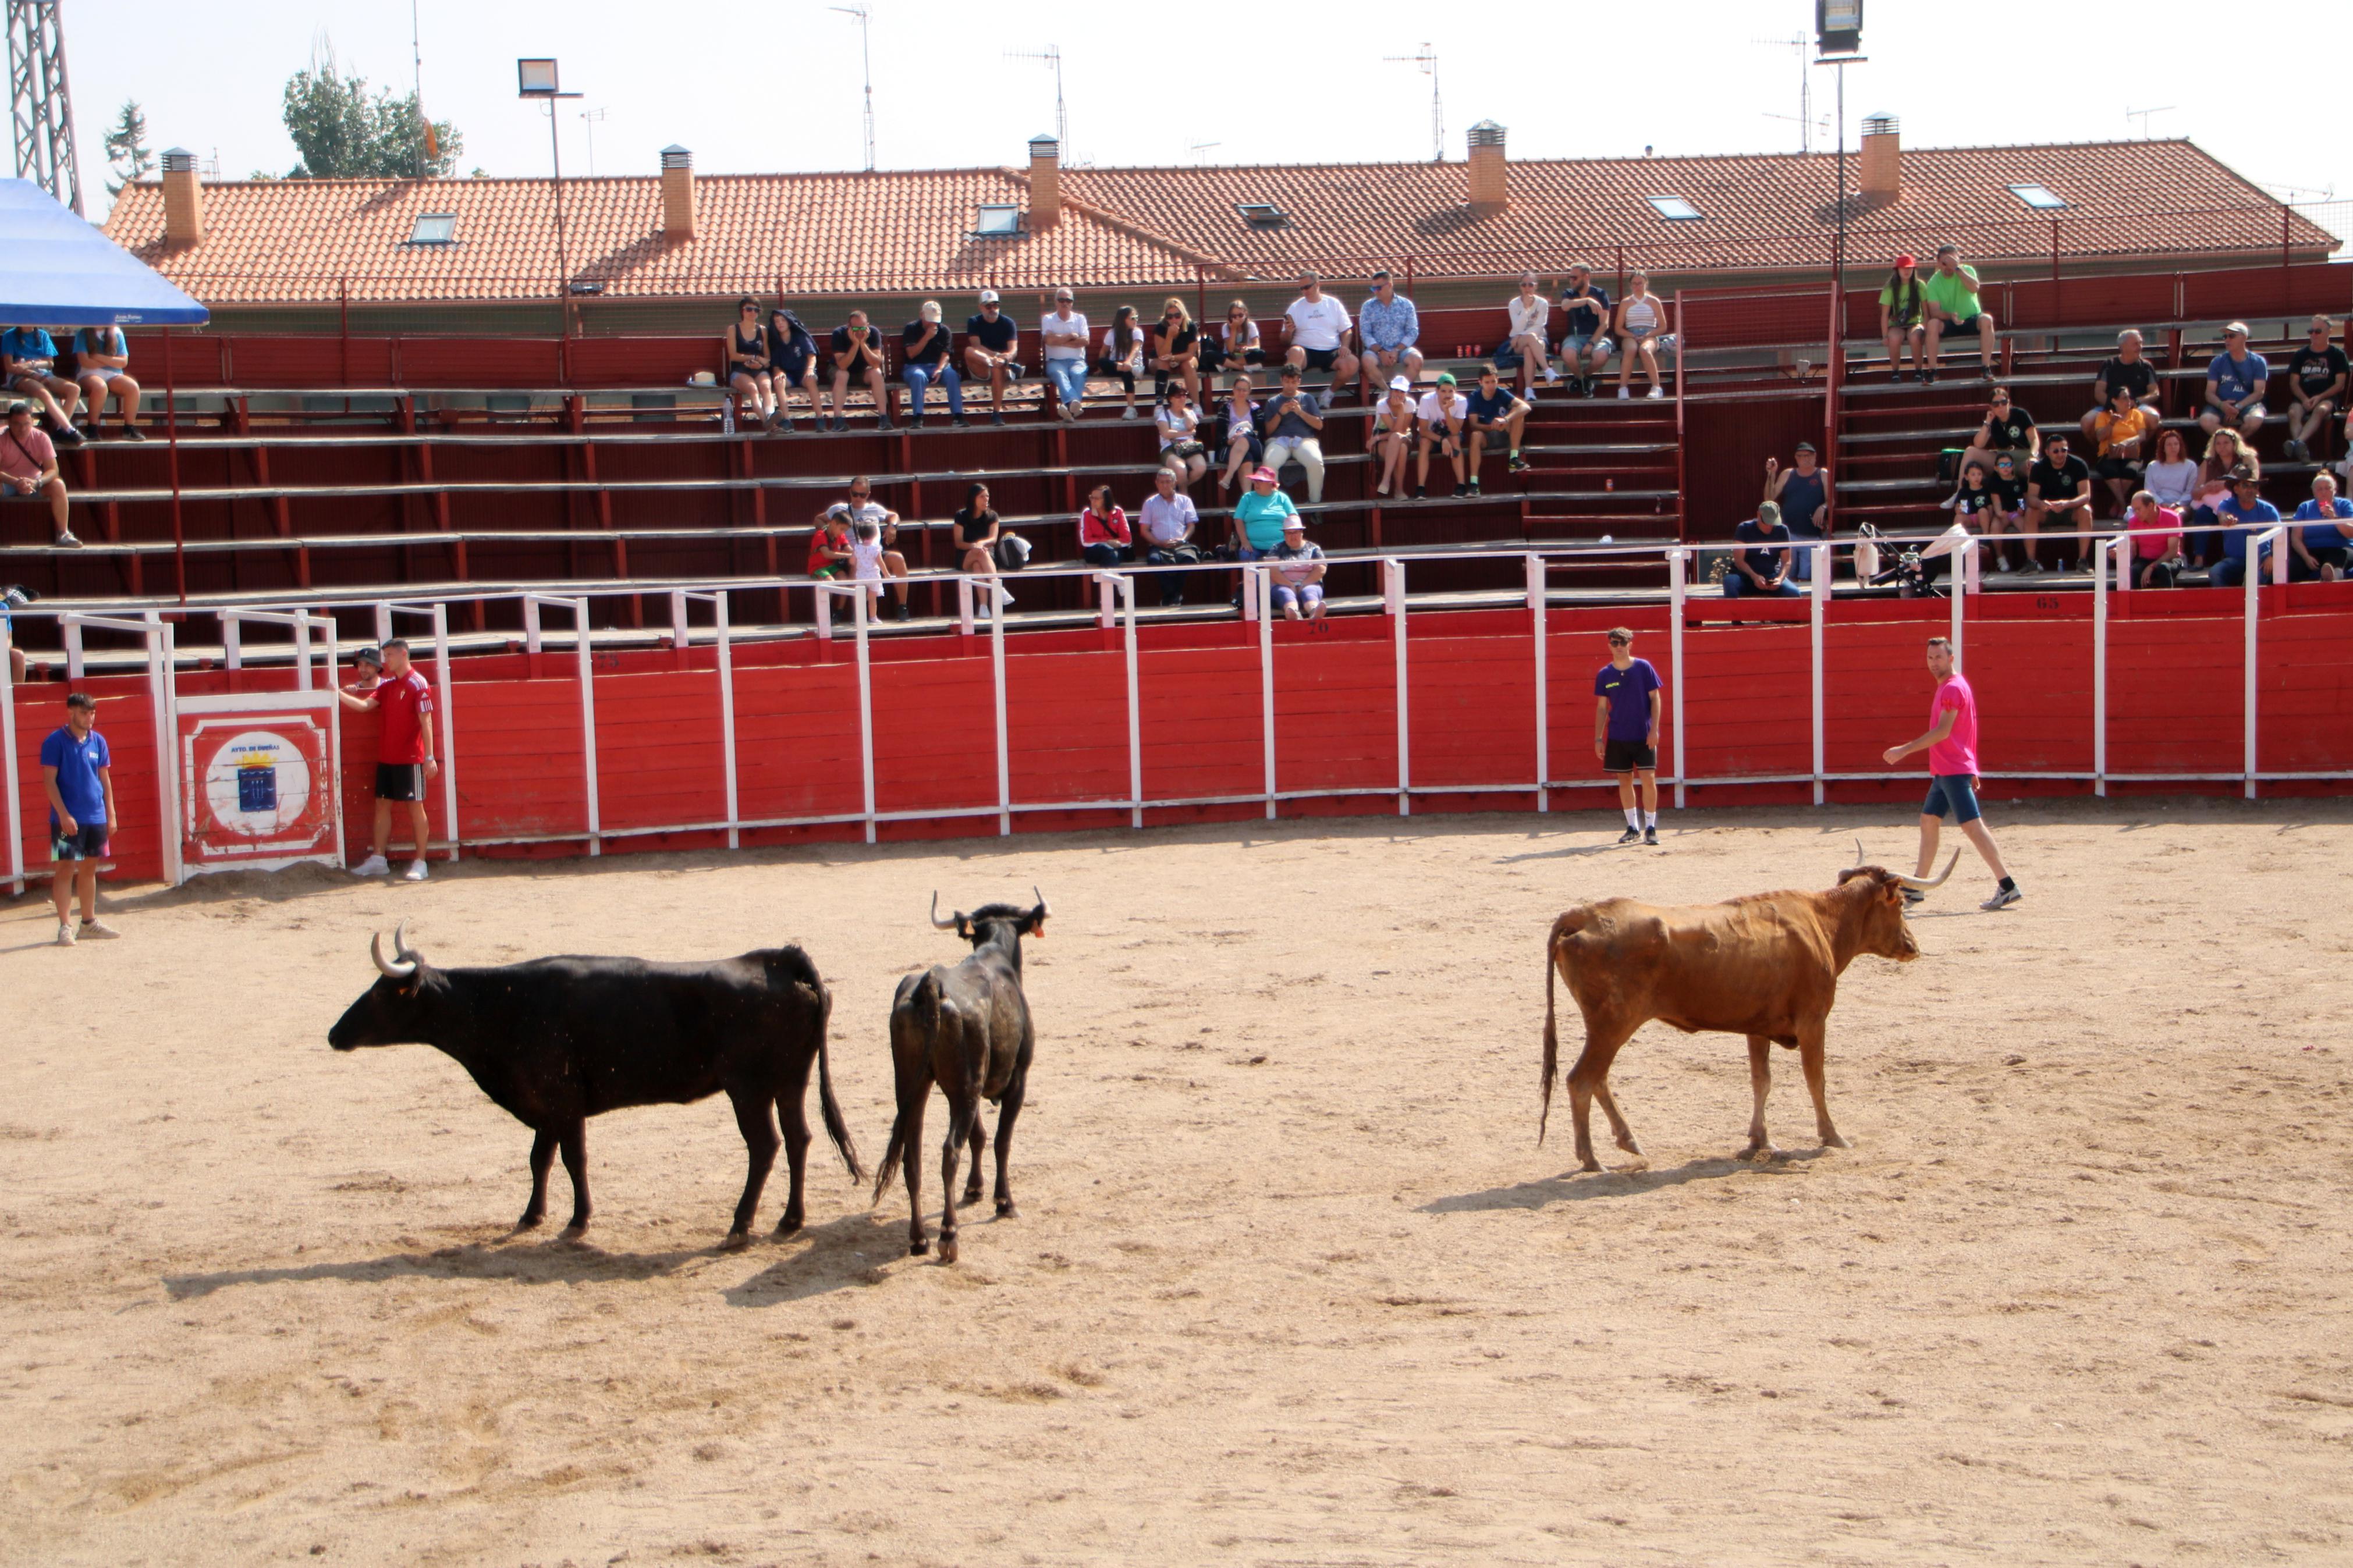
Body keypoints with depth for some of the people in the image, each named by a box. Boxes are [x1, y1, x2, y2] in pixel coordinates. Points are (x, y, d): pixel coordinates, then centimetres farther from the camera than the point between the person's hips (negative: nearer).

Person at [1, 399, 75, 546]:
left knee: (58, 485, -27)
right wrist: (16, 482, -42)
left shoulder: (41, 438, -12)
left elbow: (53, 470, -17)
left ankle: (63, 534, -23)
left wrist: (36, 483, -37)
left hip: (34, 483, 2)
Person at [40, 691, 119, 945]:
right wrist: (64, 815, -16)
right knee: (66, 869, -4)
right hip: (68, 819, -5)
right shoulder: (55, 742, -7)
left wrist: (111, 814, 10)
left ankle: (89, 922, 21)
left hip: (96, 818, 5)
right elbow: (50, 781, -10)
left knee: (89, 869, 12)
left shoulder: (98, 741, 9)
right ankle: (65, 926, -3)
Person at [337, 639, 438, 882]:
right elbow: (364, 705, 7)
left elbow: (426, 722, -14)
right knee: (382, 805, 9)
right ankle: (378, 860, 15)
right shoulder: (387, 685, 13)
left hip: (410, 759, -8)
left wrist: (429, 757, -17)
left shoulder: (418, 684, -10)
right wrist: (339, 695, -6)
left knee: (415, 806, -2)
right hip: (386, 757, 8)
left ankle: (420, 863, 1)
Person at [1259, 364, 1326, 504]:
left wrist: (1301, 412, -3)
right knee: (1270, 463, -36)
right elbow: (1268, 430, 13)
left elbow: (1319, 425, 11)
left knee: (1316, 462, -34)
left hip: (1304, 440, 0)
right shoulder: (1273, 402, 20)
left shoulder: (1307, 398, 20)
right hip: (1279, 440, 0)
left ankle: (1315, 502, -22)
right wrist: (1280, 414, -2)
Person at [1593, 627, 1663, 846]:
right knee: (1625, 781, 7)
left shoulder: (1644, 667, -4)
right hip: (1617, 737, 3)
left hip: (1644, 736, -3)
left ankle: (1650, 828, 2)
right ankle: (1633, 827, 17)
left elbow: (1655, 698, -2)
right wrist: (1598, 738, 4)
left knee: (1648, 779, -7)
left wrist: (1654, 729, -10)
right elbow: (1602, 707, 8)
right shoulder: (1604, 675, 2)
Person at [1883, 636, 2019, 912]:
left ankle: (2007, 887, -13)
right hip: (1944, 771, 10)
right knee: (1928, 821, 13)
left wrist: (1904, 751, -21)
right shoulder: (1949, 687, 17)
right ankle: (1916, 888, 19)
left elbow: (1943, 732, -21)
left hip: (1954, 772, -10)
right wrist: (1972, 770, 25)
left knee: (1972, 826, -12)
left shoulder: (1953, 688, -14)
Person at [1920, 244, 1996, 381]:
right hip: (1949, 323, 0)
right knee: (1933, 324, -32)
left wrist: (1957, 268, -30)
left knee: (1987, 319, -33)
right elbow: (1934, 312, -16)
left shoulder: (1967, 271, -3)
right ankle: (1931, 371, -29)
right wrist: (1951, 316, -36)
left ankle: (1987, 368, -32)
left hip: (1972, 320, 0)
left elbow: (1974, 288, -26)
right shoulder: (1933, 283, -5)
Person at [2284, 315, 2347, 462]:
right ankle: (2302, 451, -55)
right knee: (2294, 412, -33)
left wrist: (2319, 397, -13)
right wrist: (2304, 399, -10)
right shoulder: (2300, 355, 16)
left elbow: (2340, 384, 3)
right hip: (2303, 397, 2)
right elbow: (2294, 382, 10)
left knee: (2321, 410, -38)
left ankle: (2299, 442, -61)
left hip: (2328, 397, -2)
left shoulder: (2337, 354, 9)